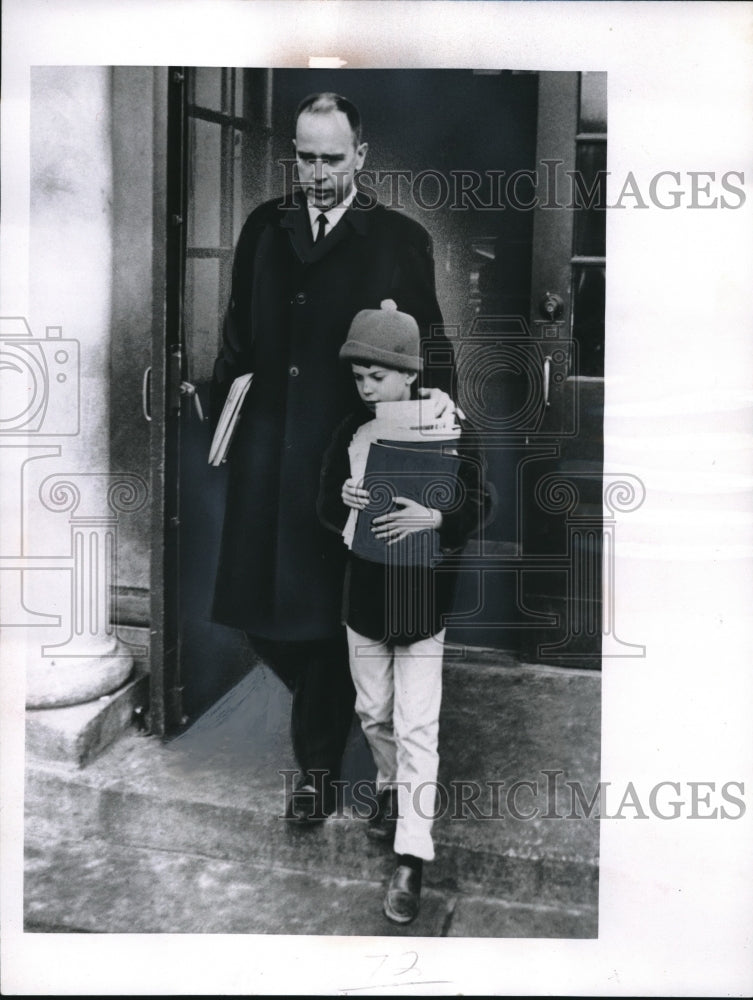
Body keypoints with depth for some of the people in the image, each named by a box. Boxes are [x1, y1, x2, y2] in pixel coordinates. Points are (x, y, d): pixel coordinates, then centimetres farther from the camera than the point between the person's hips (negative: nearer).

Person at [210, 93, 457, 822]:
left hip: (345, 453, -4)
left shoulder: (399, 239, 0)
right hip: (265, 447, 4)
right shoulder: (264, 227, 10)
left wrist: (437, 388, -18)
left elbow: (428, 335, 1)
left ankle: (318, 766, 21)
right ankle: (330, 700, 38)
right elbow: (237, 333, 13)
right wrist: (223, 415, 8)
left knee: (323, 606, 3)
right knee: (257, 606, 9)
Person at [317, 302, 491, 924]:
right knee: (373, 712, 17)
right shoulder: (353, 430, 3)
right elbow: (326, 506, 10)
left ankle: (411, 861, 2)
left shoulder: (448, 430, -8)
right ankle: (393, 789, 44)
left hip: (425, 598, -4)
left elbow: (481, 504, -3)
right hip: (363, 592, 4)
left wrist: (435, 517, -21)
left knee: (416, 726, -4)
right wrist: (343, 498, -12)